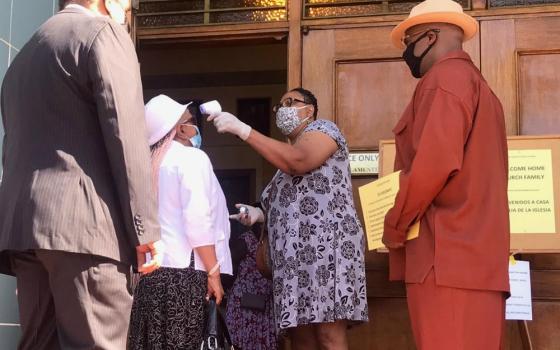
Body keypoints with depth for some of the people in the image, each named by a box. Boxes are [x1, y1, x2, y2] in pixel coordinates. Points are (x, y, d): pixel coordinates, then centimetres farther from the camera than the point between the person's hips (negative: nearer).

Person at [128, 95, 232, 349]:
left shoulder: (152, 163, 19)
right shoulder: (192, 157, -4)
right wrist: (213, 272, -13)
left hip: (153, 268, 7)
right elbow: (198, 221, -14)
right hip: (185, 270, -7)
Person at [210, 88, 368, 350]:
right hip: (294, 254, 8)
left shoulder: (322, 129, 6)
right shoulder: (287, 156, 29)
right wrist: (261, 214, 10)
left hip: (325, 245, -8)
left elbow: (299, 162, -17)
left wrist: (242, 129, -19)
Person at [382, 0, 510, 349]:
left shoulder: (444, 79, -5)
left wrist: (394, 228, -7)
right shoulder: (478, 84, 26)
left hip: (446, 256, -10)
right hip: (478, 255, 10)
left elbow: (434, 163, -18)